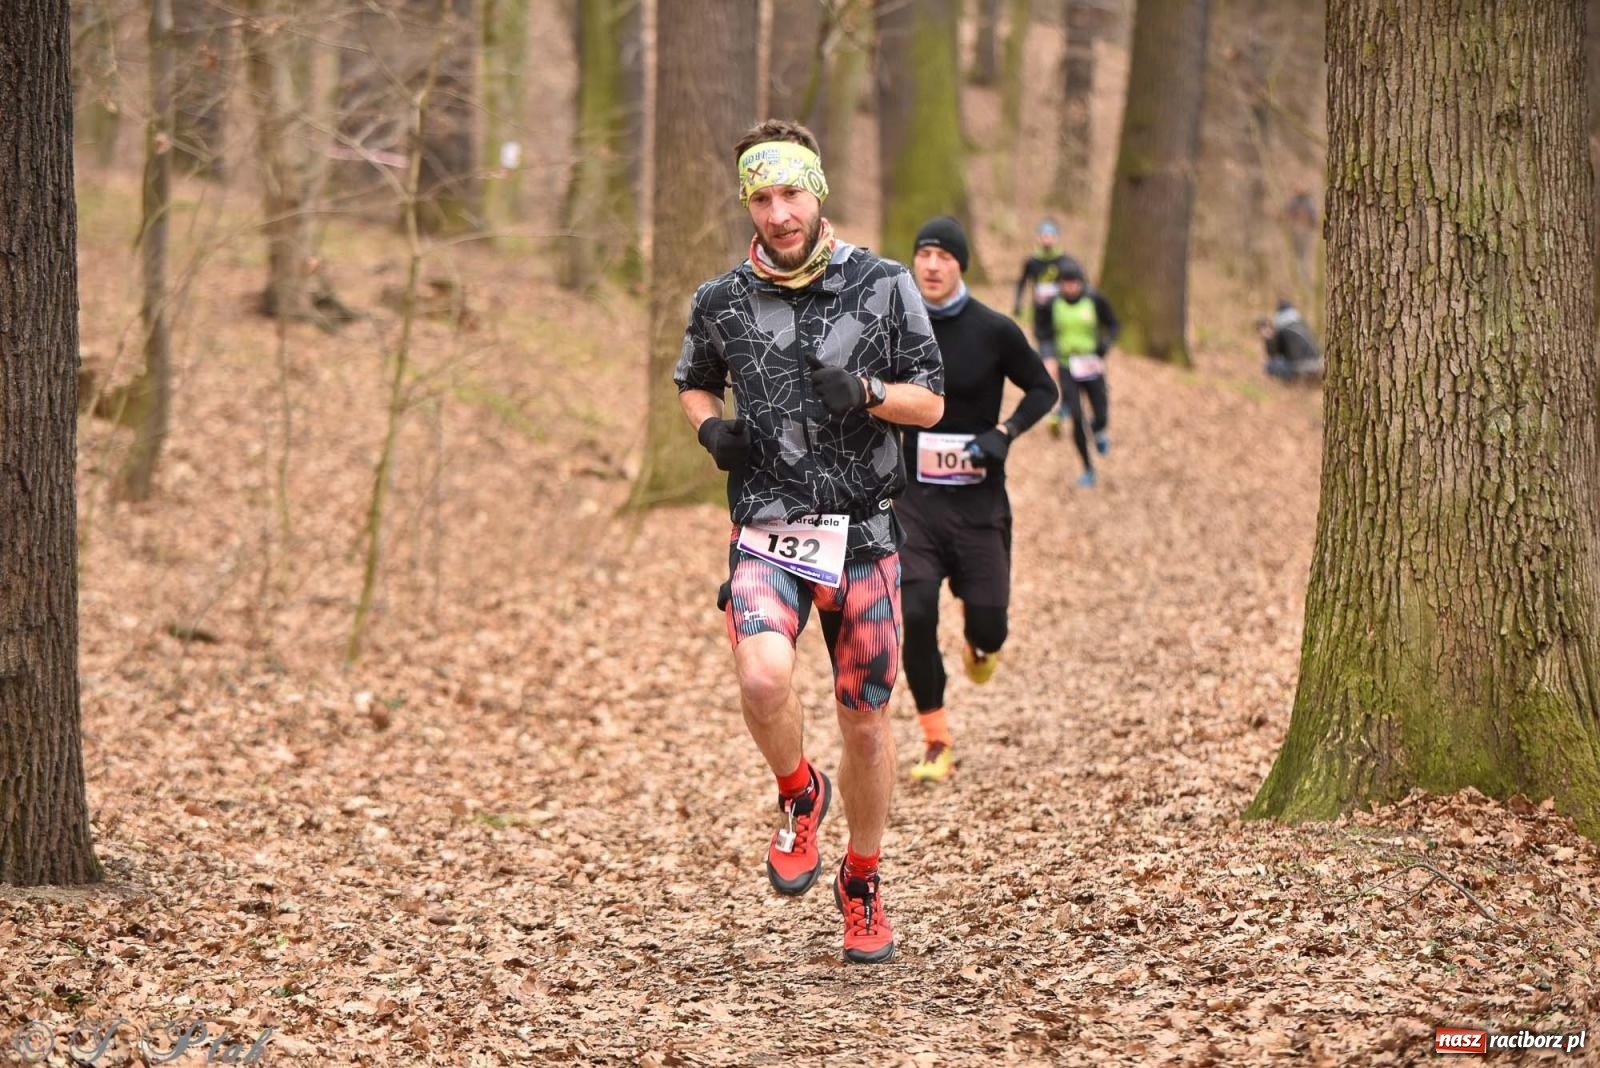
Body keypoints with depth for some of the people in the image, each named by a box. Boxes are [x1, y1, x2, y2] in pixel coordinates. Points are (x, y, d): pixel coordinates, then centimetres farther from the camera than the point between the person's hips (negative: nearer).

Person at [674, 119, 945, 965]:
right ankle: (799, 795, 5)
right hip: (767, 534, 0)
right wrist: (711, 429, -1)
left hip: (863, 531, 0)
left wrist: (868, 393, -18)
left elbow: (932, 401, 3)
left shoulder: (884, 287, -2)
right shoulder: (720, 303, 2)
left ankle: (862, 885, 29)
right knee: (764, 679, -27)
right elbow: (693, 383, 21)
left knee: (866, 719, 7)